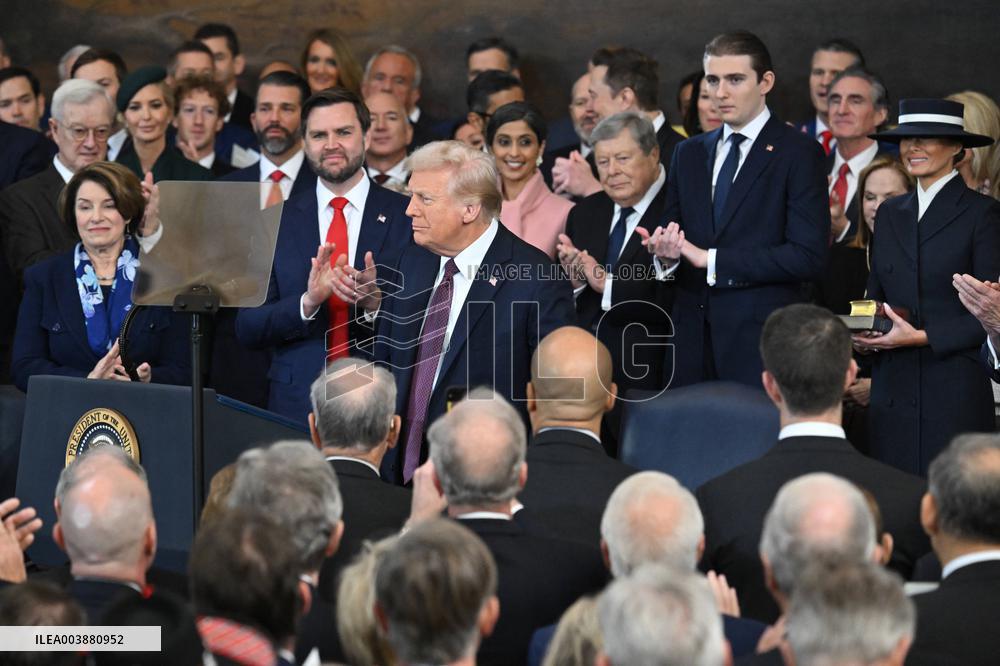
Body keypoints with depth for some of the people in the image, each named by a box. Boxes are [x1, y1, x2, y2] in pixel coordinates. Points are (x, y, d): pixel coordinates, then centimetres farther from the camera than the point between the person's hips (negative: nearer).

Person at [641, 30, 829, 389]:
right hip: (693, 342, 5)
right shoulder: (689, 153, 16)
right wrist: (666, 253, -6)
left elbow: (809, 257, -12)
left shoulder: (798, 153, -3)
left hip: (761, 345, -5)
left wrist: (710, 259, -13)